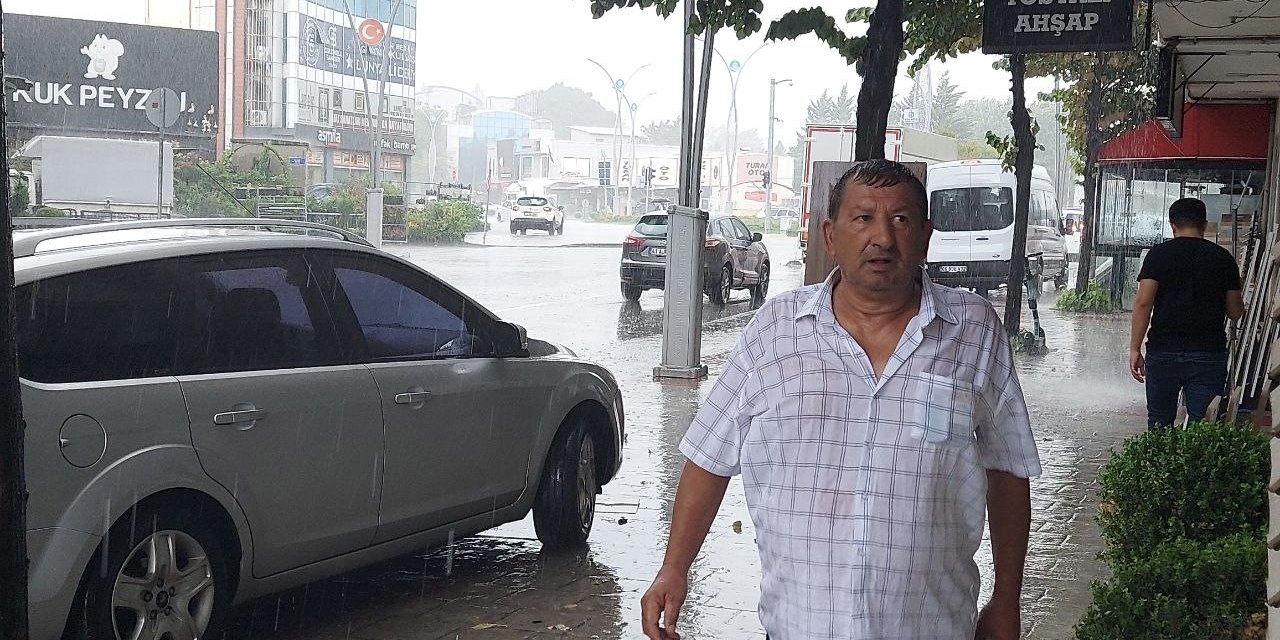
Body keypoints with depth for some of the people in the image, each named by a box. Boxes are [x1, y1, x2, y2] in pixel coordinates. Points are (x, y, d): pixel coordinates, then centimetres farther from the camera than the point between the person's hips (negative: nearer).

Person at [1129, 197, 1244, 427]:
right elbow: (1235, 313, 8)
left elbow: (1143, 303, -9)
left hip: (1164, 352, -1)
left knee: (1159, 424, 11)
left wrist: (1135, 349, -6)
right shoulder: (1224, 258, 4)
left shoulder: (1159, 254, -1)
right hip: (1210, 354, 1)